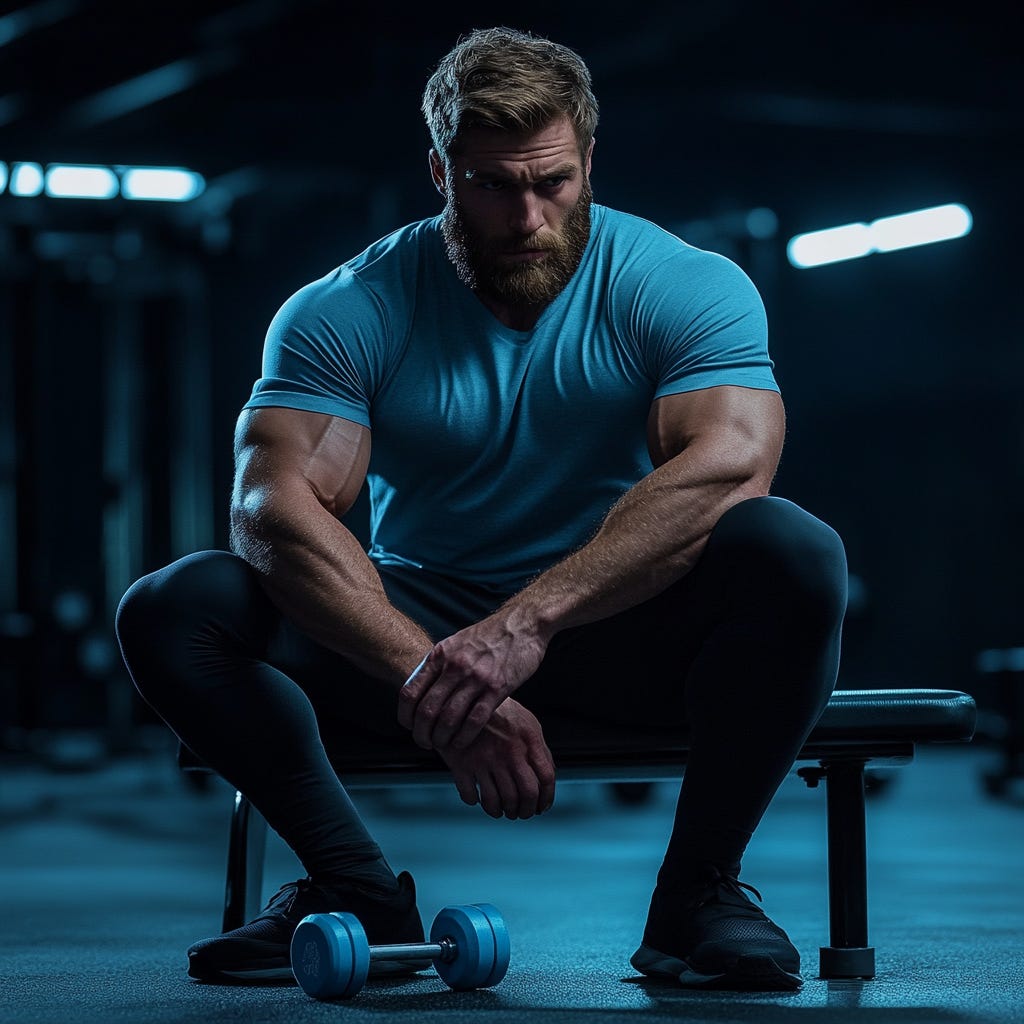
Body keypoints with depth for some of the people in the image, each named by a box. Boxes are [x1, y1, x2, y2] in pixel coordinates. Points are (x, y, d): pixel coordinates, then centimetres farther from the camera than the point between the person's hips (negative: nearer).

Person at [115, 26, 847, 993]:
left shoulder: (688, 287, -11)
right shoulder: (350, 308, -8)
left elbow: (728, 461, -30)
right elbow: (275, 506, -22)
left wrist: (530, 621, -43)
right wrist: (429, 679, -39)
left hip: (624, 626, -1)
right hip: (416, 624, 1)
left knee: (792, 553, -33)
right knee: (170, 610, -21)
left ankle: (697, 888, -17)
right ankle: (356, 890, -8)